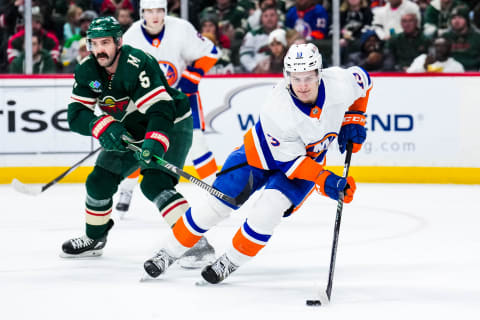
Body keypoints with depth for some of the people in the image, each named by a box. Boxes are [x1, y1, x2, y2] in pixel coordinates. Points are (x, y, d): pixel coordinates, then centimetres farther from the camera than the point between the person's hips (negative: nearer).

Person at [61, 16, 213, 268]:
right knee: (100, 180, 7)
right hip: (131, 132, 8)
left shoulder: (138, 65, -30)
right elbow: (76, 114, -13)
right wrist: (104, 125, -33)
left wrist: (154, 143, -52)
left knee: (155, 183, -26)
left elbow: (161, 109, -37)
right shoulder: (87, 72, -8)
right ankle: (94, 240, 30)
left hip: (171, 124, -8)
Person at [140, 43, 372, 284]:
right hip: (262, 153, -2)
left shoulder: (339, 82, -28)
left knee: (267, 209, -21)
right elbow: (290, 161, -29)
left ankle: (230, 263, 1)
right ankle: (167, 253, 17)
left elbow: (361, 79, -2)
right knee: (217, 205, -3)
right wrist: (325, 181, -39)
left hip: (309, 159, 2)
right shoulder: (277, 109, -36)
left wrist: (353, 120, -9)